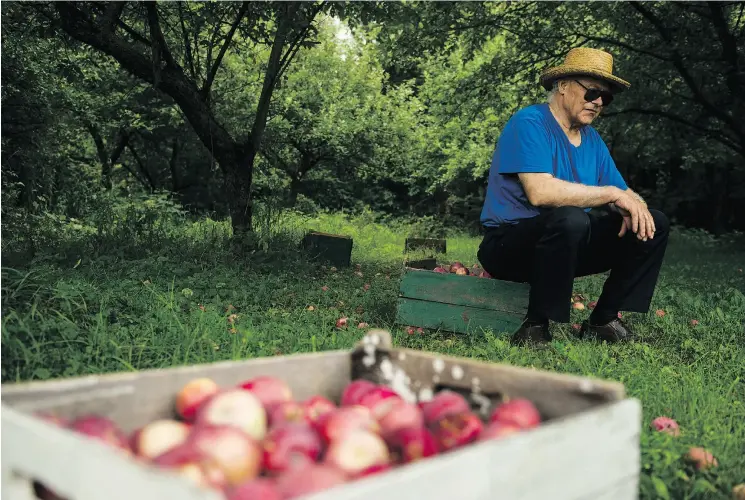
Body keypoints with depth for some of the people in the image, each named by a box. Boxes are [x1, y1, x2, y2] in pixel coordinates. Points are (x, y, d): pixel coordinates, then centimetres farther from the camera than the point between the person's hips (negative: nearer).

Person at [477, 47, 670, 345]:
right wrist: (612, 193, -22)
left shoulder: (592, 139, 11)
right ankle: (534, 329, -23)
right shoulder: (529, 123, -14)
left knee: (654, 224, 1)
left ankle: (604, 321, 3)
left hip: (567, 243, 8)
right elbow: (540, 192, -29)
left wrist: (634, 205, -17)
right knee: (569, 218, -38)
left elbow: (624, 194, 9)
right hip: (508, 245, -8)